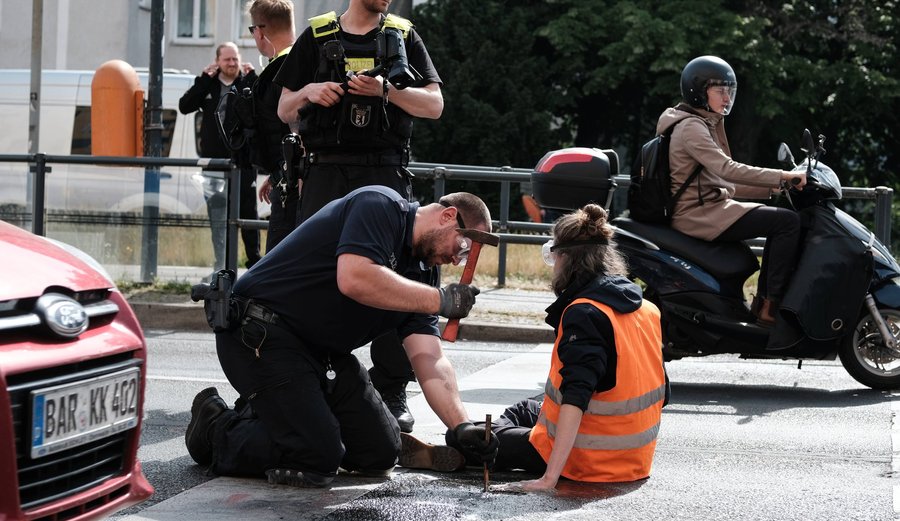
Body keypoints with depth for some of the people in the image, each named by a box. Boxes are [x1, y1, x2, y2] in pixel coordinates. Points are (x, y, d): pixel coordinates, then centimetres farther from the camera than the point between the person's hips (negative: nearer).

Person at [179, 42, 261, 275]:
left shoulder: (248, 83, 2)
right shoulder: (208, 86, 7)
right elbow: (184, 106, -4)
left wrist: (251, 77, -16)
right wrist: (203, 79, -9)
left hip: (243, 162, -2)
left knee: (247, 213, 4)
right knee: (218, 218, 5)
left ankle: (254, 262, 12)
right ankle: (221, 266, 11)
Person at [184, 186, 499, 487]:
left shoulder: (418, 276, 9)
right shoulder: (381, 206, -15)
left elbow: (430, 362, 3)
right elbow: (354, 279, -32)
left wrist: (462, 427, -11)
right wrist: (441, 300, -23)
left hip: (322, 350, 10)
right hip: (260, 335, -9)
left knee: (381, 453, 7)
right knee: (316, 460, -19)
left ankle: (261, 414, 20)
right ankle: (216, 426, 5)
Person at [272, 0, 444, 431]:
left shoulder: (403, 36, 12)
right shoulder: (317, 37, 13)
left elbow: (434, 105, 4)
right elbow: (284, 111, 15)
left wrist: (385, 90, -12)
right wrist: (307, 93, -7)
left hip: (385, 173, 0)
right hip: (326, 173, 1)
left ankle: (392, 393, -1)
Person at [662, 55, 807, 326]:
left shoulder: (704, 125, 20)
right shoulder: (690, 127, -13)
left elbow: (720, 181, 20)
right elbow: (727, 169, -25)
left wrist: (771, 188, 11)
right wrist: (782, 176, -25)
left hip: (708, 207, 10)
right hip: (699, 214, -10)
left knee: (780, 221, 13)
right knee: (787, 221, -17)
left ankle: (763, 301, 10)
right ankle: (772, 307, -18)